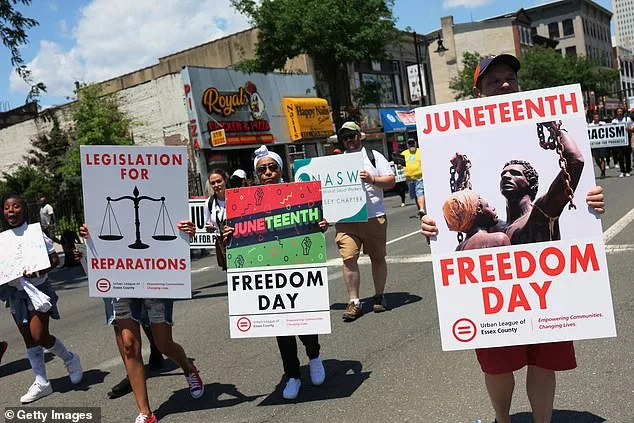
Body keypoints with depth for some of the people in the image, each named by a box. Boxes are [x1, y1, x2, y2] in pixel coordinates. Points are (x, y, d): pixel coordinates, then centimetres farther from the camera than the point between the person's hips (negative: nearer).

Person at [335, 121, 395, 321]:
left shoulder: (374, 156, 9)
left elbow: (391, 181, 3)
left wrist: (372, 179, -16)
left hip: (374, 217, -1)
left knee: (378, 258, 7)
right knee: (348, 258, -9)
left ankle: (379, 296, 22)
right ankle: (354, 302, -2)